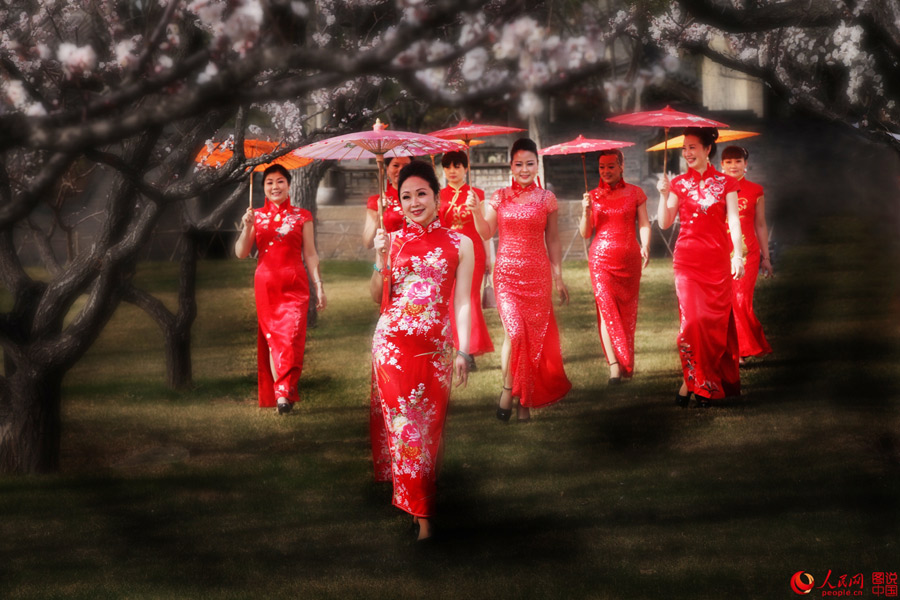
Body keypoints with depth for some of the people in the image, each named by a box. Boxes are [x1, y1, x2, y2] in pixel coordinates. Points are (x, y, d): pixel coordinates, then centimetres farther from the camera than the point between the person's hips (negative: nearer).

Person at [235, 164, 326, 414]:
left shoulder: (302, 217, 9)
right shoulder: (256, 216, 11)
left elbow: (310, 255, 8)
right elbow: (241, 253, 5)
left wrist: (319, 286, 2)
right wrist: (247, 227, -10)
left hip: (294, 284, -1)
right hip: (265, 284, 2)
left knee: (292, 337, -15)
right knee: (272, 338, -1)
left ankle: (285, 392, -16)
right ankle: (277, 393, 1)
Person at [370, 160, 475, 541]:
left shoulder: (459, 245, 5)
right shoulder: (393, 241, 7)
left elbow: (462, 302, 5)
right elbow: (378, 297, 8)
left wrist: (463, 351, -1)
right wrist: (381, 261, -8)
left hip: (435, 348, 0)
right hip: (393, 343, 0)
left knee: (430, 427, 0)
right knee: (404, 424, -5)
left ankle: (420, 510, 9)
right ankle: (420, 513, 2)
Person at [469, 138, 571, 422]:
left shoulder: (546, 199, 5)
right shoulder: (500, 197, 5)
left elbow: (553, 241, 9)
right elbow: (486, 233, 0)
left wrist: (558, 277, 7)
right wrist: (476, 211, -17)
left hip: (537, 274, 1)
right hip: (506, 272, -1)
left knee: (534, 336, 2)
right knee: (514, 331, -16)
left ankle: (526, 400, 12)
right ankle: (507, 389, 2)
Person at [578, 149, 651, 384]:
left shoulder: (635, 193, 6)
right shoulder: (593, 196, 9)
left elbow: (644, 224, 3)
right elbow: (585, 233, 7)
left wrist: (645, 247, -15)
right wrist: (586, 211, -10)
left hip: (628, 257, 0)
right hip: (601, 257, 0)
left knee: (627, 311, 5)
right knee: (606, 307, -12)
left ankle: (626, 364, 18)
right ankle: (614, 365, -16)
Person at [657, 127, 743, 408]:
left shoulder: (725, 183, 5)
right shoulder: (679, 184, 7)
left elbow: (733, 220, 1)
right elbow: (665, 223, 3)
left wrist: (737, 254, -9)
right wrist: (664, 195, -11)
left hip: (717, 259, 0)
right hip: (688, 258, 0)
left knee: (718, 319, 1)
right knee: (693, 317, -10)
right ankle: (692, 380, -4)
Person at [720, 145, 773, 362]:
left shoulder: (755, 191, 8)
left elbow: (760, 225, 13)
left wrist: (766, 257, 12)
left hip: (746, 253, -1)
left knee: (741, 301, -10)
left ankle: (742, 350, 1)